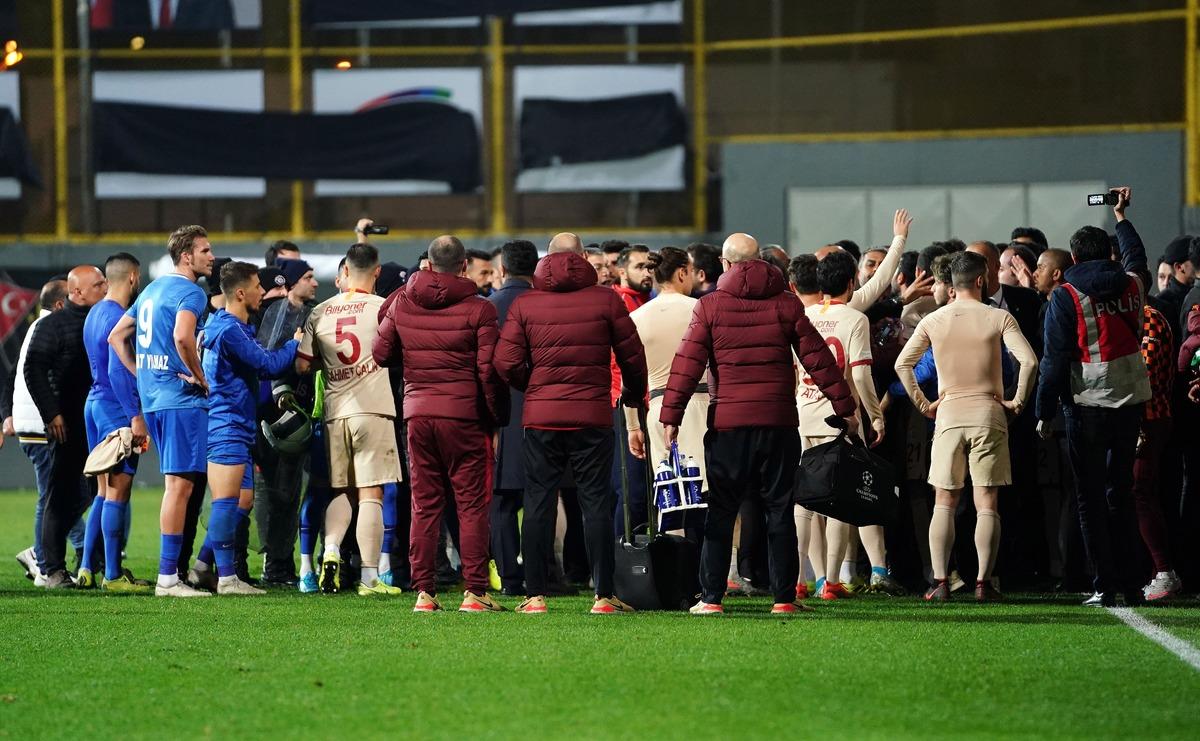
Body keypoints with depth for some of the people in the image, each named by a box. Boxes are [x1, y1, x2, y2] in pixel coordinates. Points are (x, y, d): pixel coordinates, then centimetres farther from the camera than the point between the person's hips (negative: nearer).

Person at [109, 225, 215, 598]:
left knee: (176, 483, 14)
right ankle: (167, 577, -12)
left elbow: (116, 337, 23)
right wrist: (200, 378, -15)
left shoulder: (152, 290, 19)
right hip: (182, 399, -9)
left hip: (152, 398, 9)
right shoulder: (189, 292, -9)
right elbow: (182, 337, -27)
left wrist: (141, 375, 17)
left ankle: (171, 572, 15)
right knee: (180, 484, -9)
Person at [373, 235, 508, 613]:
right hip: (464, 414, -3)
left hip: (418, 412, 3)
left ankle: (423, 591, 7)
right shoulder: (479, 309, -9)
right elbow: (488, 369, -10)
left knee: (424, 504, 9)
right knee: (472, 503, 2)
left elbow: (381, 353, 10)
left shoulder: (402, 303, 3)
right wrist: (497, 416, 0)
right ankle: (474, 590, -2)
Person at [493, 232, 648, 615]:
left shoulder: (524, 303, 2)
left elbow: (506, 364, -2)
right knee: (596, 502, 3)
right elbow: (633, 357, 3)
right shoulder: (606, 300, -1)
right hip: (592, 415, -1)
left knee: (538, 503, 6)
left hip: (540, 415, 1)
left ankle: (535, 595, 3)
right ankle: (604, 595, 1)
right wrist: (634, 396, 22)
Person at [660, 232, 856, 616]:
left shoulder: (710, 306, 0)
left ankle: (711, 597, 1)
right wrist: (845, 407, 11)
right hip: (778, 421, 1)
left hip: (727, 422, -1)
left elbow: (687, 364, -5)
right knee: (780, 510, 5)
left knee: (720, 512, 4)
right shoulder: (786, 304, 3)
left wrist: (671, 415, -2)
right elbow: (817, 358, 4)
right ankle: (784, 597, 4)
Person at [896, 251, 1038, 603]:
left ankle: (940, 581, -1)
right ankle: (983, 581, -5)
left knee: (944, 503, 7)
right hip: (988, 414, -1)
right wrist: (1018, 400, -1)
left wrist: (922, 403, 9)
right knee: (986, 503, 1)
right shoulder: (998, 318, -4)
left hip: (948, 415, 1)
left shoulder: (933, 321, 3)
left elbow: (902, 364, 2)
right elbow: (1028, 360, -13)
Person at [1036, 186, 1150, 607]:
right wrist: (1122, 217, 47)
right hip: (1132, 399, 4)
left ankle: (1106, 586, -2)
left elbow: (1055, 360, -11)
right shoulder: (1131, 284, 5)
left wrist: (1045, 412, -5)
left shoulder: (1066, 296, -8)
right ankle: (1130, 584, 12)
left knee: (1091, 497, 2)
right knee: (1120, 493, 14)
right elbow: (1136, 257, 31)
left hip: (1088, 403, -4)